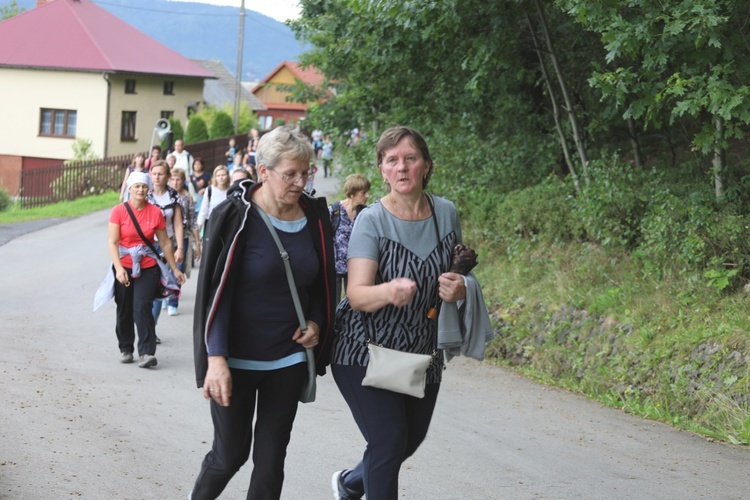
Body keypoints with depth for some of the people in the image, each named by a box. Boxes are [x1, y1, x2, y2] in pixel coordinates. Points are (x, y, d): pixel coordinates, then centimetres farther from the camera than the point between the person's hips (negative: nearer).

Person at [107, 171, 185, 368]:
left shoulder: (155, 212, -2)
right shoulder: (119, 211, -6)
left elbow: (165, 243, 6)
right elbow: (113, 242, -11)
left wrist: (175, 269, 10)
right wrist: (119, 268, -23)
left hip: (148, 268, -1)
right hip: (124, 268, 1)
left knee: (142, 307, -14)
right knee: (124, 311, 9)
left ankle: (147, 353, -15)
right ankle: (125, 349, 25)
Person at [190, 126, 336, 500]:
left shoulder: (314, 216, 1)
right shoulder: (236, 215, -13)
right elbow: (215, 290, -14)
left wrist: (316, 322, -3)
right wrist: (216, 358, -22)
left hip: (288, 359, 4)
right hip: (236, 360, -4)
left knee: (271, 458, 8)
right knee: (230, 454, 4)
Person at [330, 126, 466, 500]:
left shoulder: (446, 213, -2)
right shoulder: (371, 221, -15)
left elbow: (461, 274, 12)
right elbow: (357, 295, -23)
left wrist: (459, 289, -13)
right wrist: (389, 291, -46)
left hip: (422, 353, 5)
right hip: (365, 352, -5)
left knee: (410, 440, 17)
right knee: (390, 440, -14)